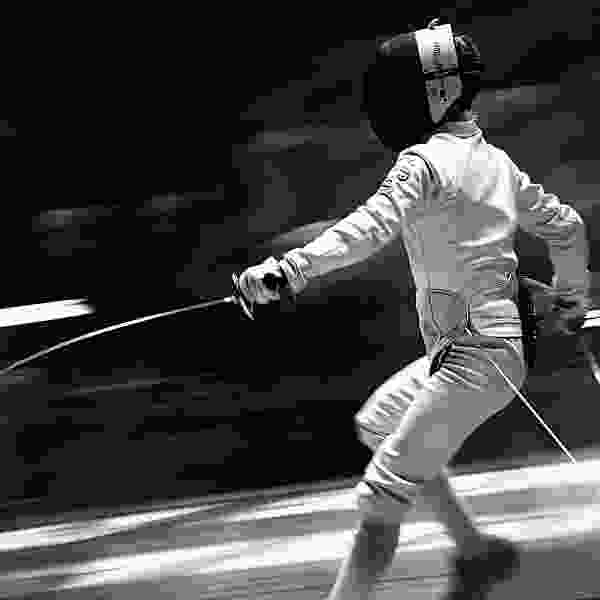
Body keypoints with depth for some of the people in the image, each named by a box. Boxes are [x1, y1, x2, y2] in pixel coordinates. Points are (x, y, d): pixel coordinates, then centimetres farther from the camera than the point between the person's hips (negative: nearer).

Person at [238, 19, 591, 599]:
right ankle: (477, 548, 27)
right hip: (481, 347, 9)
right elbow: (565, 225, 21)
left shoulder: (424, 161, -12)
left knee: (381, 497, -7)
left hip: (473, 355, -9)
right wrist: (572, 293, 38)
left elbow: (371, 226, -31)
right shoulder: (493, 159, 12)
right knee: (377, 424, 25)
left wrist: (290, 267, -43)